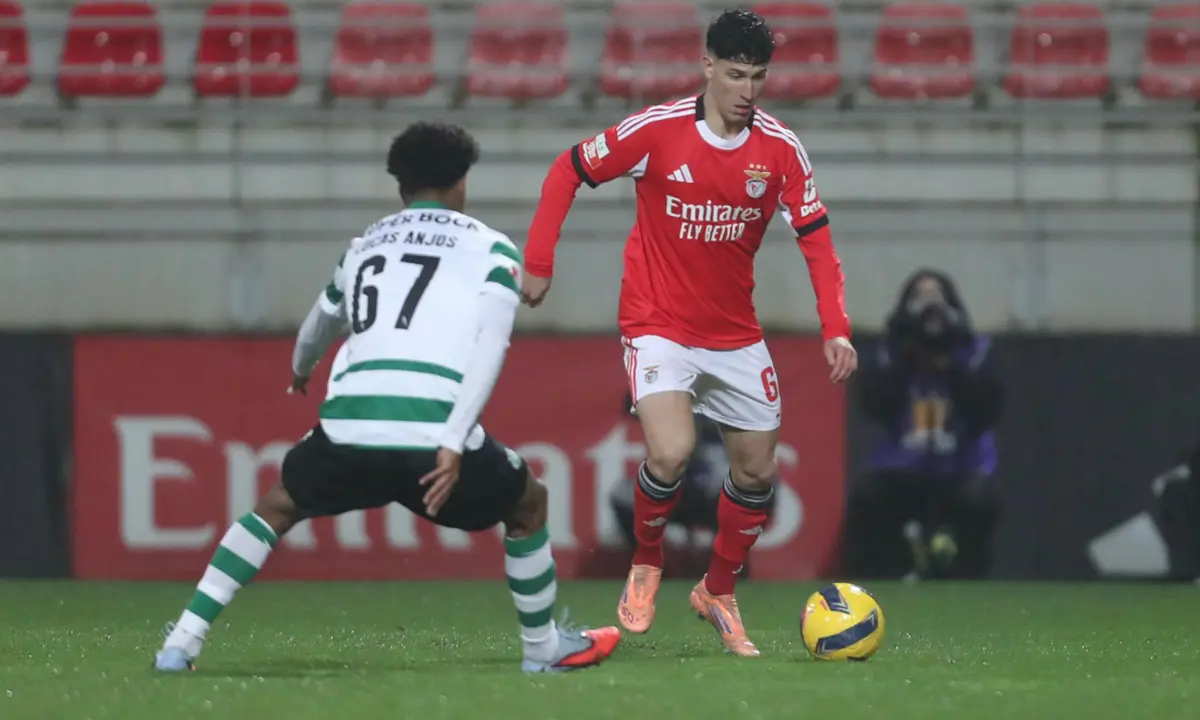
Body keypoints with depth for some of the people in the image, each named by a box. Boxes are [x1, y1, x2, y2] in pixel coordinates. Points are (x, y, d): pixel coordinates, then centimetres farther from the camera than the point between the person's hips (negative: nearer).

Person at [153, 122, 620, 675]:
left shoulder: (365, 246, 26)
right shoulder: (490, 249, 13)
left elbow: (318, 327, 45)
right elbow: (489, 346, -4)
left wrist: (300, 372, 68)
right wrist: (454, 447, -10)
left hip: (349, 428, 3)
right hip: (435, 435, -3)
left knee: (276, 508, 28)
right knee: (528, 505, 26)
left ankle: (182, 644, 16)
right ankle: (544, 647, 31)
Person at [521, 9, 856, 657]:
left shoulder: (780, 150, -7)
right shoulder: (657, 130, -14)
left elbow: (815, 238, -3)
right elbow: (568, 170, -3)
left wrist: (836, 329, -14)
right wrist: (538, 262, -7)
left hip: (735, 334, 4)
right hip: (658, 327, -4)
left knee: (757, 470, 7)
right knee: (671, 453, -23)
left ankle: (718, 593, 30)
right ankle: (645, 565, 6)